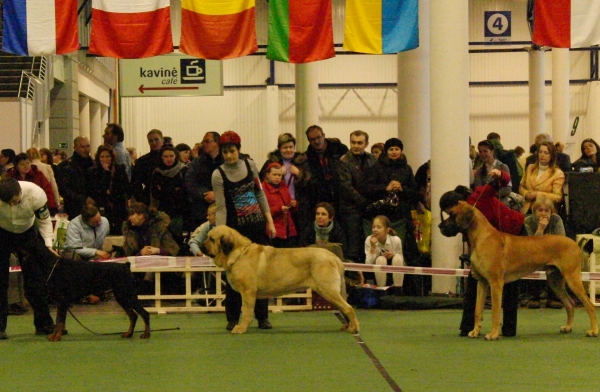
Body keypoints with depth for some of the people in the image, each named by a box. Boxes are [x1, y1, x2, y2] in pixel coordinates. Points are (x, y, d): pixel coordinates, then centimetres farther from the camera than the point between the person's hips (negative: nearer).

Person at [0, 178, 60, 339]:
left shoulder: (36, 195, -29)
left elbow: (44, 221, -12)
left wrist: (48, 245, -20)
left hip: (27, 232, 1)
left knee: (35, 279, -1)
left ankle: (43, 324, 7)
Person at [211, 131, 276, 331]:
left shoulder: (249, 165, 2)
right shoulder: (218, 175, -9)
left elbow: (260, 194, 11)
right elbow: (220, 207, -12)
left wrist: (269, 220, 7)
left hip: (257, 226, 3)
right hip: (236, 229, -3)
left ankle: (262, 317, 10)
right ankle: (232, 318, 8)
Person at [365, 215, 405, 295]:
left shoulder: (396, 240, -13)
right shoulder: (369, 240, -13)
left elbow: (401, 261, -3)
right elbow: (368, 265, -16)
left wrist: (393, 255, -25)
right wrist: (373, 247, -27)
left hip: (395, 275, 0)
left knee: (397, 258, -28)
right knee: (381, 259, -30)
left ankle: (397, 290, -26)